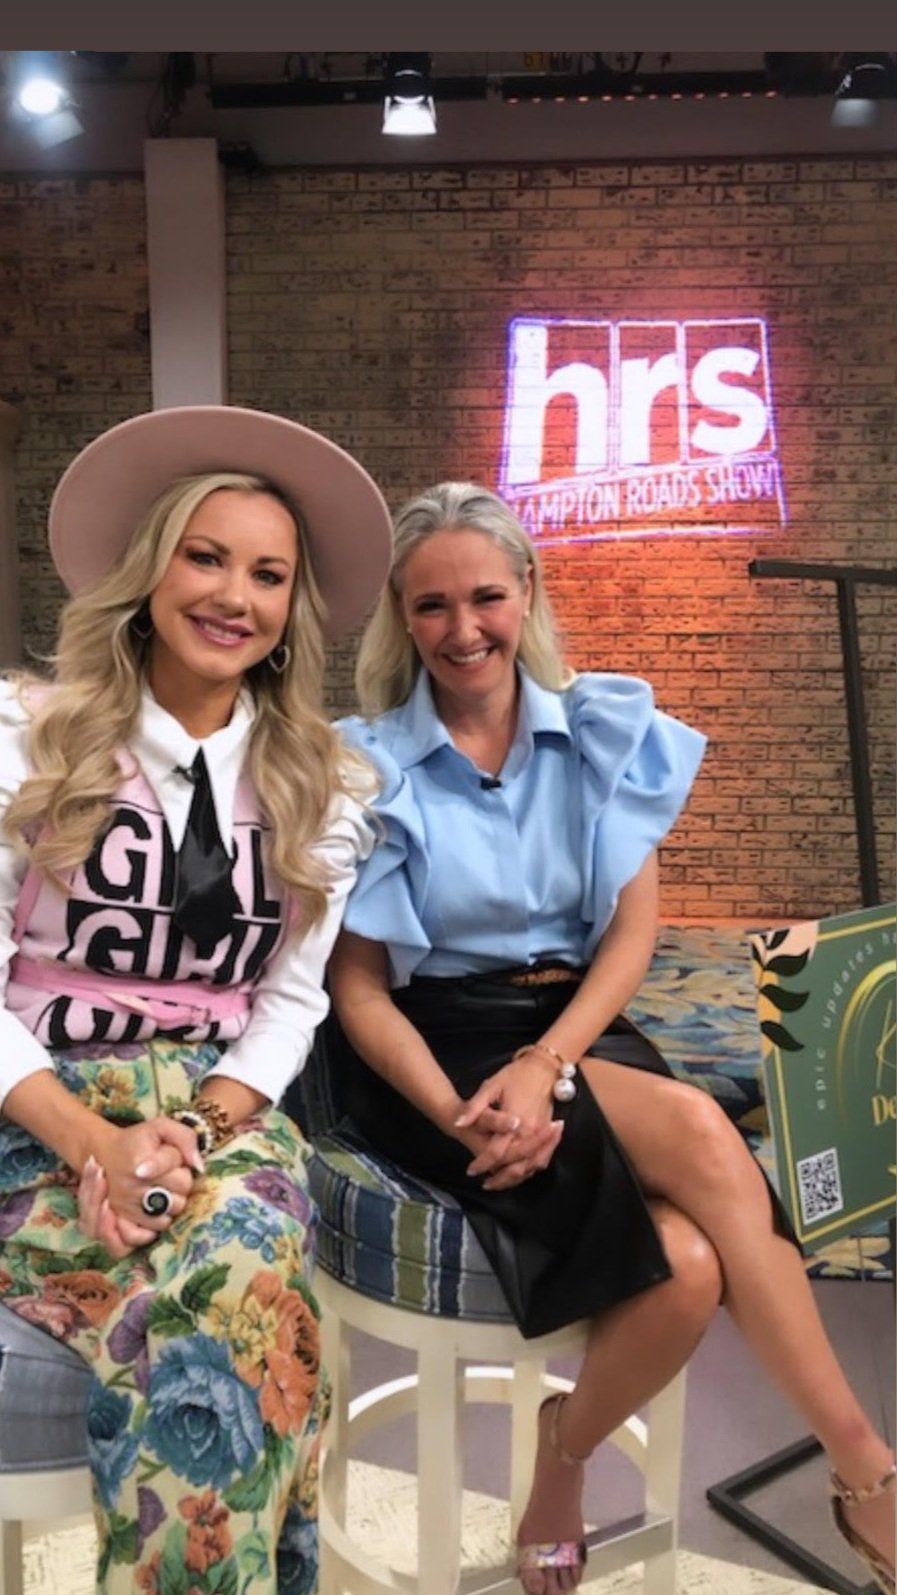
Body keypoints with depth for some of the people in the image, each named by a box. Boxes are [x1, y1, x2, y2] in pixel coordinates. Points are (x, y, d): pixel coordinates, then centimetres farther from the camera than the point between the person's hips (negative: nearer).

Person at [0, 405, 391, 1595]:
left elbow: (290, 1001, 5)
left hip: (224, 1116, 2)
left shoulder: (319, 789, 6)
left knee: (239, 1263, -31)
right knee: (228, 1290, -30)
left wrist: (195, 1131, -13)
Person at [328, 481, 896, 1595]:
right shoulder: (365, 762, -3)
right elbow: (357, 987, -3)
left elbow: (631, 935, 1)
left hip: (580, 1035, 4)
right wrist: (459, 1114, -20)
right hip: (438, 1052, -3)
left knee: (689, 1267, -27)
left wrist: (544, 1069, -16)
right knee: (701, 1134, -27)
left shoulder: (607, 729, 5)